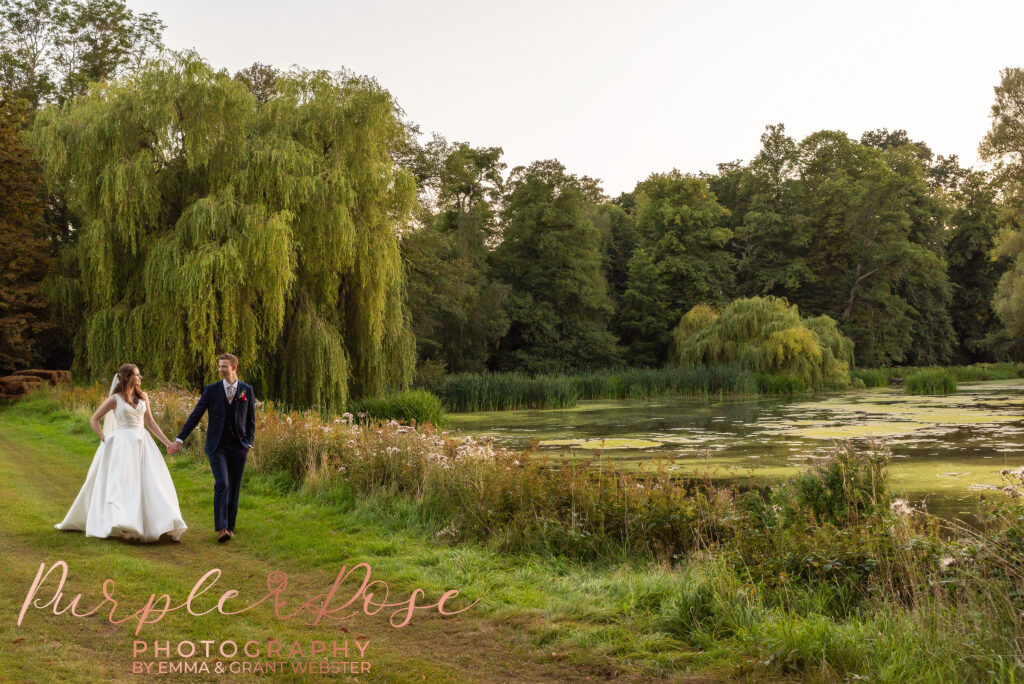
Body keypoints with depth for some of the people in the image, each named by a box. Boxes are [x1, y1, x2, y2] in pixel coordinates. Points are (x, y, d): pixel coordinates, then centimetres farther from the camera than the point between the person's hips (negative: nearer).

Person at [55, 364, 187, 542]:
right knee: (123, 482, -13)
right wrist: (105, 440, -5)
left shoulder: (143, 397, 13)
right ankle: (122, 523, -19)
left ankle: (164, 525, -1)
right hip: (122, 444, -4)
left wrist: (167, 442, 8)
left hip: (143, 444, 4)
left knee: (151, 483, -1)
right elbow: (93, 420, 5)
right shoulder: (115, 399, 0)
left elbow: (150, 423, 15)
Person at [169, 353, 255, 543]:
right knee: (222, 484, -17)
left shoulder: (247, 391, 5)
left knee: (234, 489, 6)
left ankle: (230, 526, 19)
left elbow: (251, 420, 10)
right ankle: (221, 529, -18)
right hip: (217, 447, -2)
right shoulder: (211, 390, 1)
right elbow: (195, 415, 1)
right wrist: (179, 440, -2)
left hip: (238, 447, 2)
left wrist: (249, 443, 0)